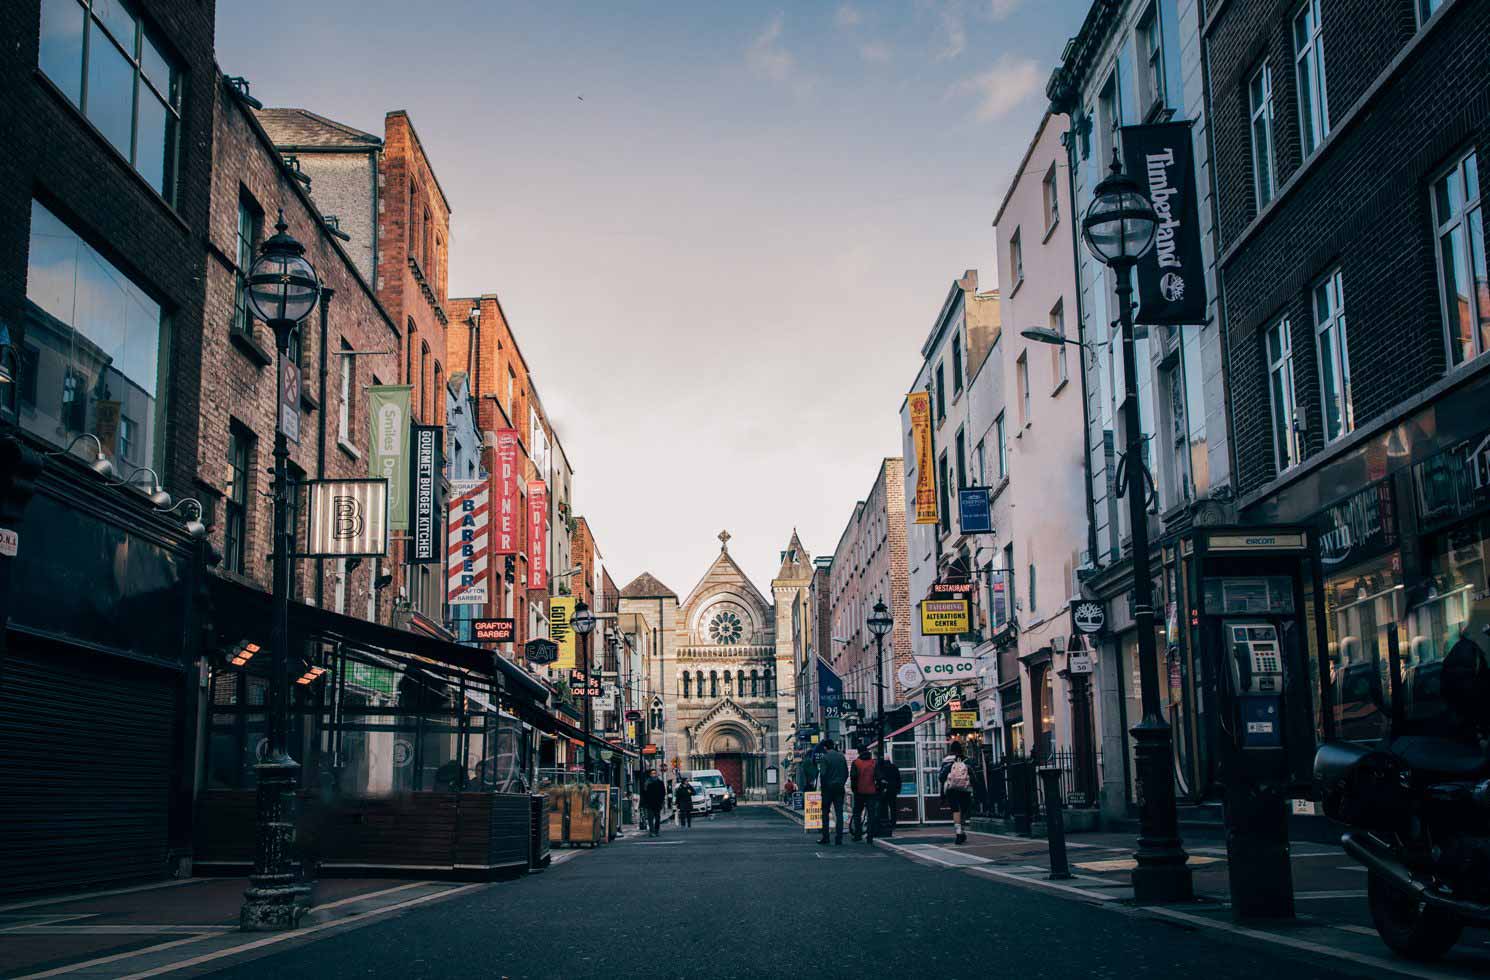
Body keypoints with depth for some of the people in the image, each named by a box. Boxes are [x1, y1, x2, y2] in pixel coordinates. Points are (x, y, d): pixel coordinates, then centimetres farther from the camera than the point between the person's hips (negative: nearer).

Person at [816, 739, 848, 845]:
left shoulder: (825, 758, -9)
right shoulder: (841, 756, 6)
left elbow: (823, 774, -16)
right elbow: (846, 773, 7)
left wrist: (823, 786, -4)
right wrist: (841, 783, 14)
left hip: (828, 788, -4)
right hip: (839, 788, 4)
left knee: (825, 813, 8)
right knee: (839, 813, 3)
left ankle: (825, 837, 8)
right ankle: (839, 838, 0)